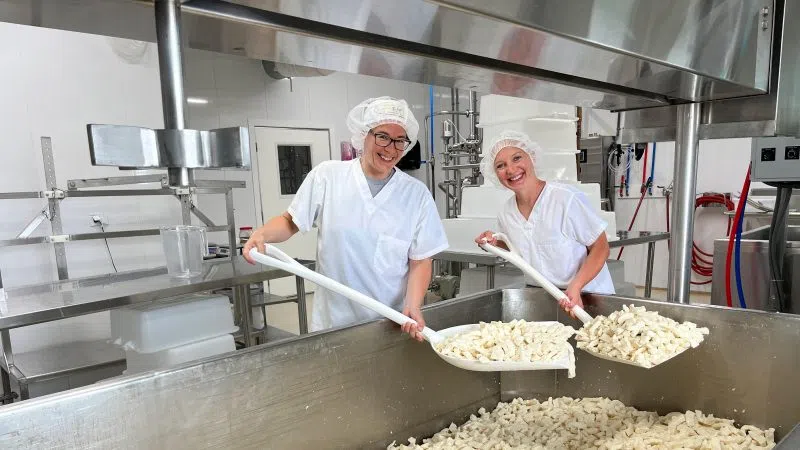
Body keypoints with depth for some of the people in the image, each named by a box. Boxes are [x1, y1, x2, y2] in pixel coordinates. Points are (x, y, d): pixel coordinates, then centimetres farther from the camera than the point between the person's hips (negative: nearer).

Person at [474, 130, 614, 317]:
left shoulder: (567, 199, -19)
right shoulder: (506, 214, -2)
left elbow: (600, 248, -11)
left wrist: (575, 287, -23)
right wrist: (497, 242, -2)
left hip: (586, 295, -4)